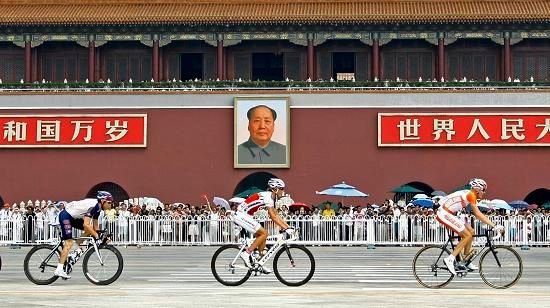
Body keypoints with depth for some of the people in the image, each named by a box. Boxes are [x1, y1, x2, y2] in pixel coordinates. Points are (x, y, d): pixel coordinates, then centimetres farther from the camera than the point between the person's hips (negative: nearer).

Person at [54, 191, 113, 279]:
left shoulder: (98, 208, 4)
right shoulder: (93, 205, -24)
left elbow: (95, 226, 11)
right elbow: (86, 224, -30)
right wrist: (96, 235, -25)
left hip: (73, 217, 9)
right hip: (66, 216, -9)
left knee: (90, 230, 1)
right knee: (69, 243, -13)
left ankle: (78, 250, 7)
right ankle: (59, 270, -15)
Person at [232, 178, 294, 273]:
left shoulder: (271, 197, 12)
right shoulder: (268, 196, -18)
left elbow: (276, 215, 16)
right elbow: (273, 217, -22)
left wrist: (288, 227, 9)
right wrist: (286, 229, -22)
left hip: (245, 215, 10)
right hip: (241, 215, -10)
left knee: (262, 236, 8)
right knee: (264, 233, -13)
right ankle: (247, 253, -9)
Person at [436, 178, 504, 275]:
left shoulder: (469, 194, 13)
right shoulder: (471, 195, -15)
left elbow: (476, 214, 16)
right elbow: (478, 214, -21)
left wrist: (492, 225, 12)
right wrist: (494, 226, -23)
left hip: (448, 214, 10)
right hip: (444, 214, -10)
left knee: (471, 232, 11)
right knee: (467, 235, -11)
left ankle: (466, 261, 16)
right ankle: (450, 259, -12)